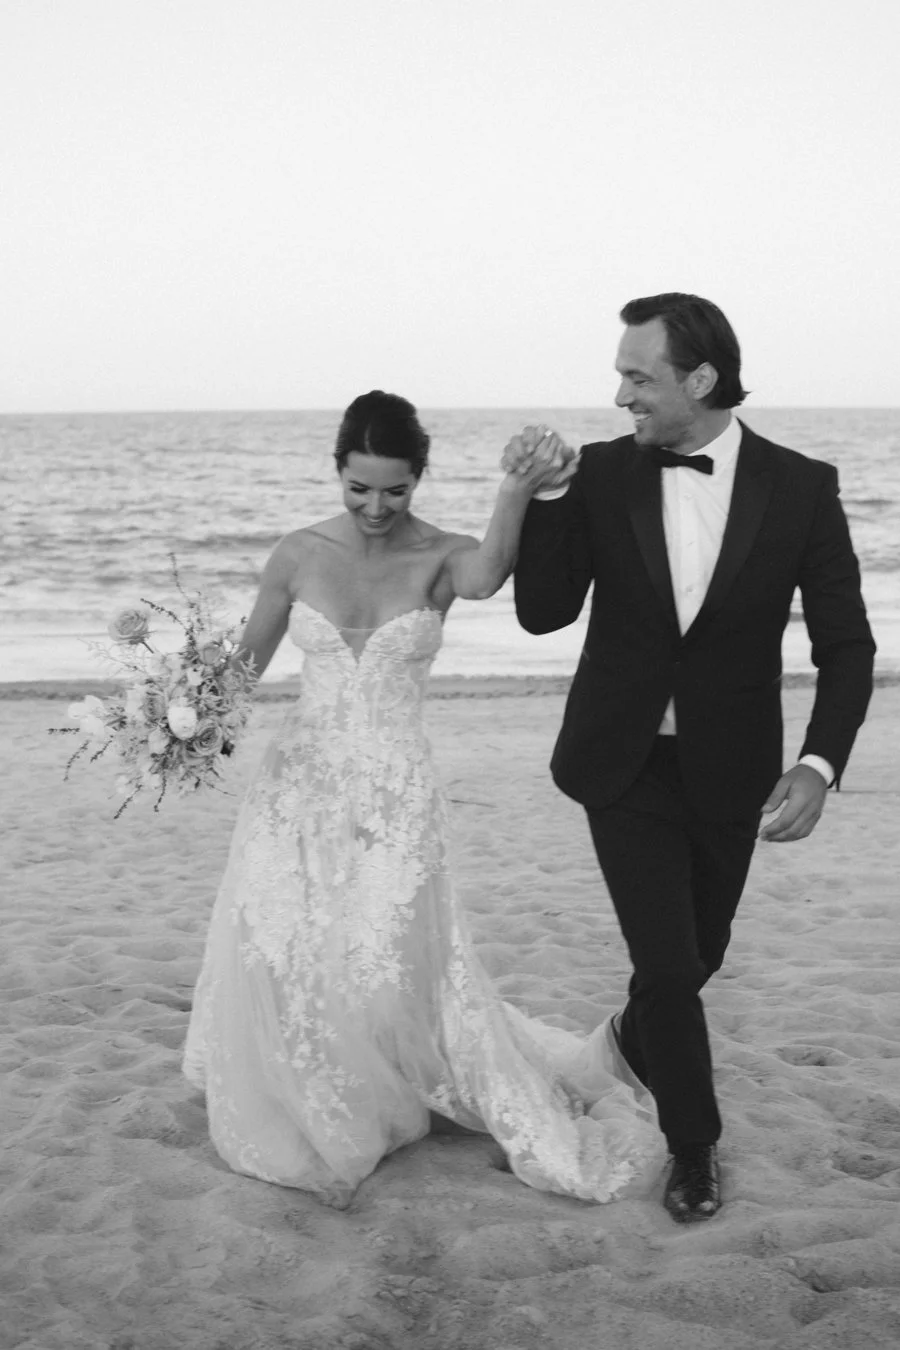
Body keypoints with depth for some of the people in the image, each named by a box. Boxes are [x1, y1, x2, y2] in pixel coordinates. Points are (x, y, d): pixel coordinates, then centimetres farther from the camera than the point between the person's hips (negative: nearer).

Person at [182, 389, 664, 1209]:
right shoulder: (301, 555, -2)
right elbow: (245, 661, 9)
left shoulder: (439, 558, -8)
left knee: (395, 976, 0)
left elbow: (488, 573, -33)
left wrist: (518, 491, -52)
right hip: (299, 787, 2)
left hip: (394, 796, -2)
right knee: (277, 965, 6)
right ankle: (296, 1118, 34)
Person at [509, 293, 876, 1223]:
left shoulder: (800, 487, -11)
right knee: (668, 963, -6)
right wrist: (542, 496, -21)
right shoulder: (604, 474, -8)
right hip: (625, 764, -1)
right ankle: (694, 1142, 19)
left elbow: (845, 643, -8)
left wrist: (819, 764, -21)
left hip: (729, 771, 1)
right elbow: (543, 612, -7)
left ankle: (637, 1036, 53)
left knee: (696, 955, 18)